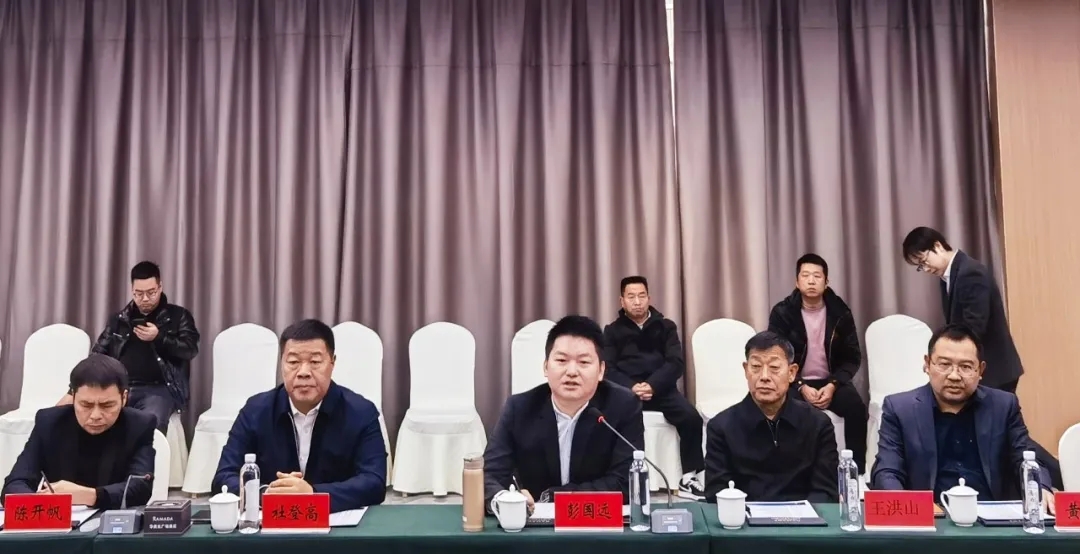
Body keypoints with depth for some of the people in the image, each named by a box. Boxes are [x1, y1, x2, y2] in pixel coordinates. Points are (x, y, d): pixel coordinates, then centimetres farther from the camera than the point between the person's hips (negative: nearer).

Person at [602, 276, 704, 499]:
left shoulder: (665, 326, 13)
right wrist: (632, 387, -20)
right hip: (626, 390, -1)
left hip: (660, 388, 1)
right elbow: (608, 369, 0)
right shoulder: (613, 330, 12)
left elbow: (676, 363, 1)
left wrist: (652, 386, -18)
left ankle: (688, 479, -12)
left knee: (692, 417, -25)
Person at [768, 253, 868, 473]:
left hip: (831, 381, 2)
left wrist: (833, 385, -16)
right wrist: (802, 387, -19)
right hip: (796, 382, -2)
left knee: (857, 407, -28)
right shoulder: (782, 313, -5)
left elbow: (852, 357, 1)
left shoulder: (840, 312, 0)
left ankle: (856, 470, -17)